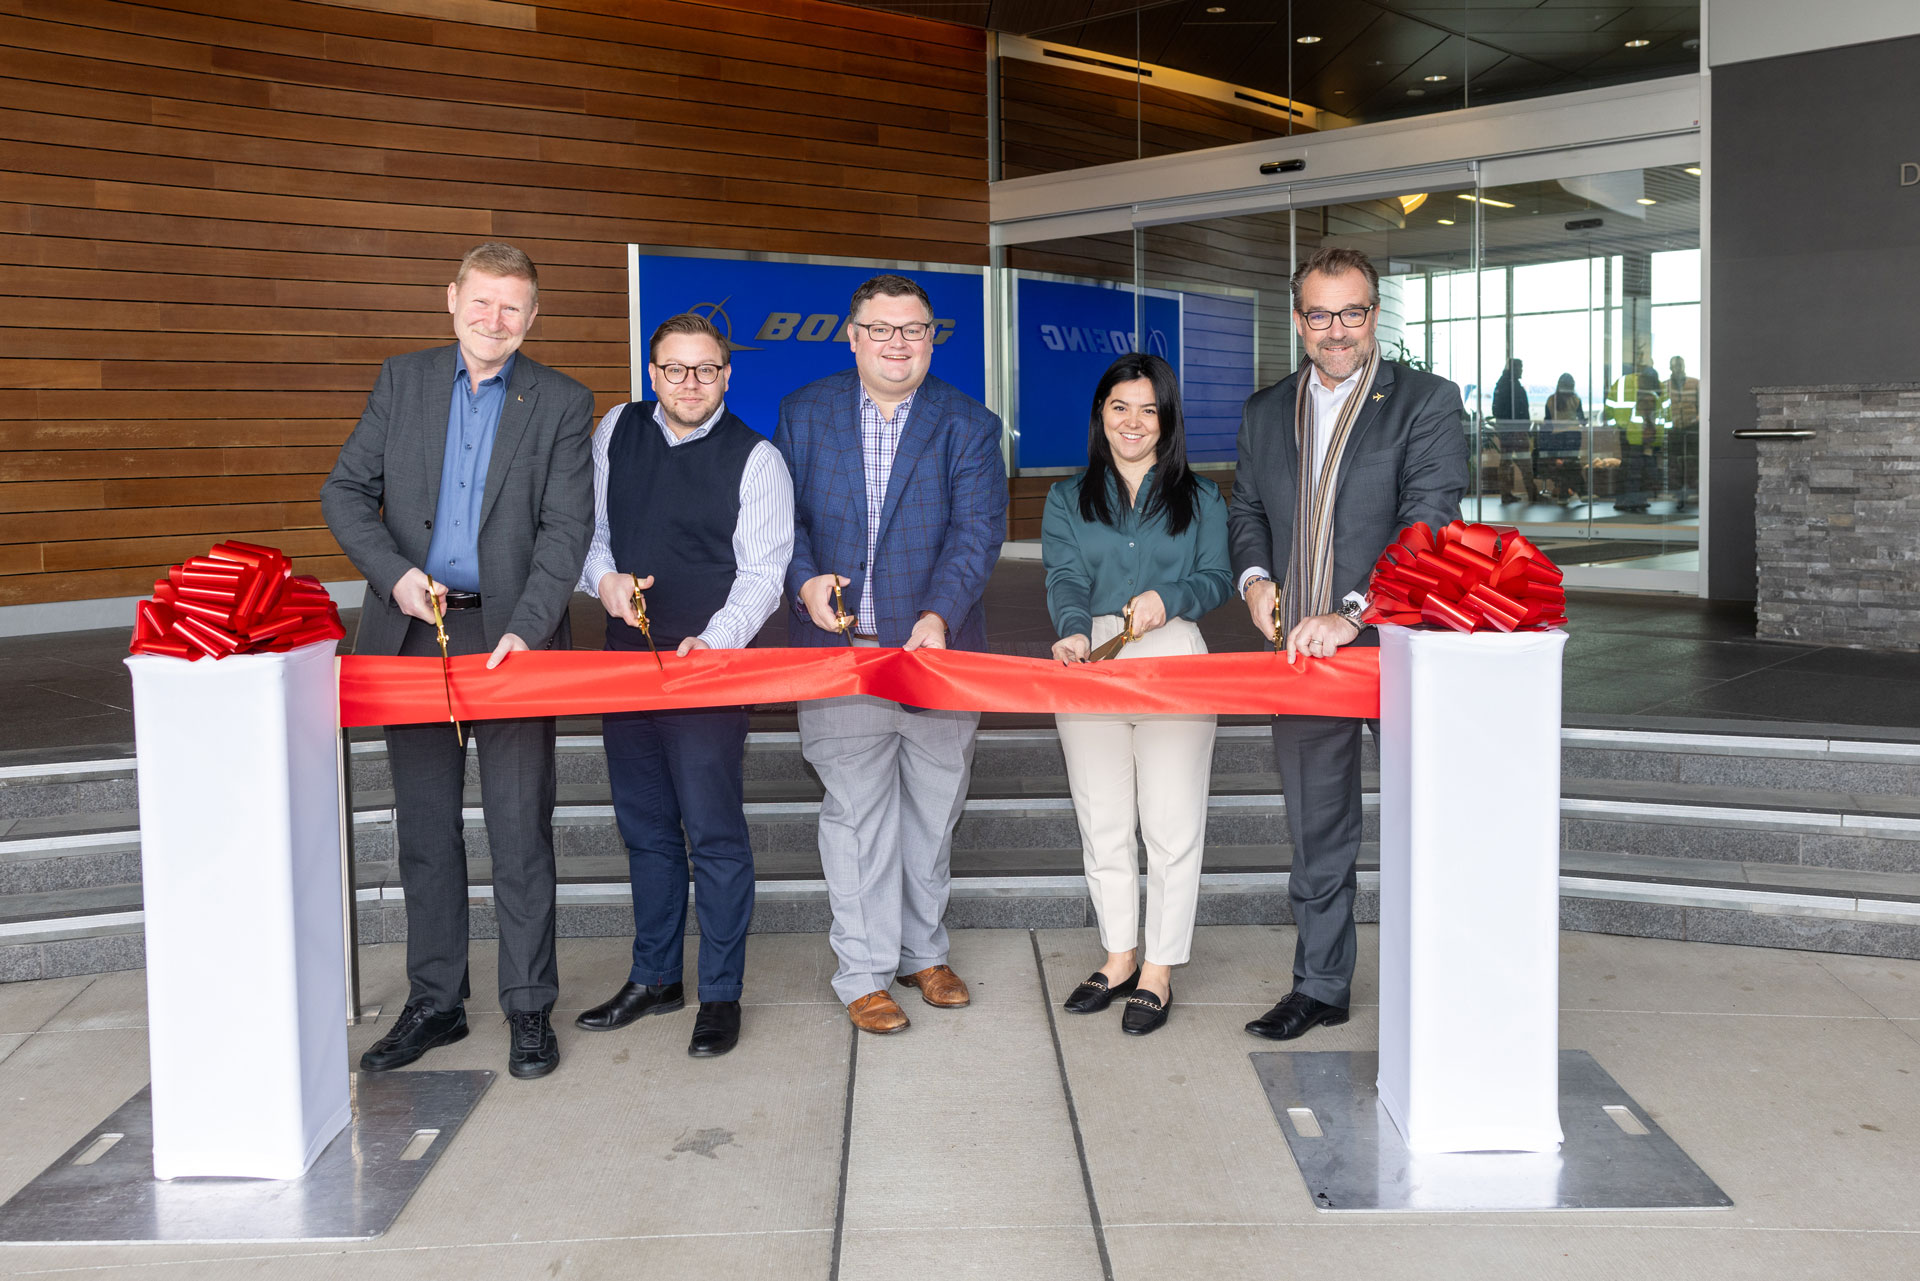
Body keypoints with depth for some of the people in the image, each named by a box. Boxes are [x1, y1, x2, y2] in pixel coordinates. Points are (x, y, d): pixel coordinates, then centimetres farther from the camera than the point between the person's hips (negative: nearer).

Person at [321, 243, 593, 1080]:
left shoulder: (562, 404, 1)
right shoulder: (402, 381, 8)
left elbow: (566, 531, -6)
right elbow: (345, 492, 6)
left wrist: (525, 631, -18)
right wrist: (392, 571, -11)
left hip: (510, 637, -3)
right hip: (412, 632, 3)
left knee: (520, 830, 1)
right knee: (424, 830, 10)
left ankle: (529, 1008, 14)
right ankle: (434, 1003, 23)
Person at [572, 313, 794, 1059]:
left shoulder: (755, 459, -5)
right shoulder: (616, 431, 8)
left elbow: (761, 574, -8)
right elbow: (587, 527, 15)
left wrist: (715, 641, -23)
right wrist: (604, 577, -5)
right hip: (625, 658, 5)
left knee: (714, 834, -4)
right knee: (645, 829, 14)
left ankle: (720, 996, 9)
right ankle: (653, 978, 27)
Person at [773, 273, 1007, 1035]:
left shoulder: (968, 425, 0)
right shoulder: (804, 413, 5)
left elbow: (977, 532, -10)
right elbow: (784, 512, 7)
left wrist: (939, 615, -25)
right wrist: (804, 579, -13)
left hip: (938, 647, 1)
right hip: (838, 646, -1)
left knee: (933, 807, 12)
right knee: (856, 810, 0)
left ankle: (923, 950, 30)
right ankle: (864, 973, 11)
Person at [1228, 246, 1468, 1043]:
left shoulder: (1426, 402, -4)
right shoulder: (1265, 411, 12)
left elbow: (1429, 522, -15)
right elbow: (1246, 508, 21)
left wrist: (1352, 616, -25)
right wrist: (1254, 575, -1)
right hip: (1301, 651, 4)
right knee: (1315, 830, 12)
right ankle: (1320, 986, 25)